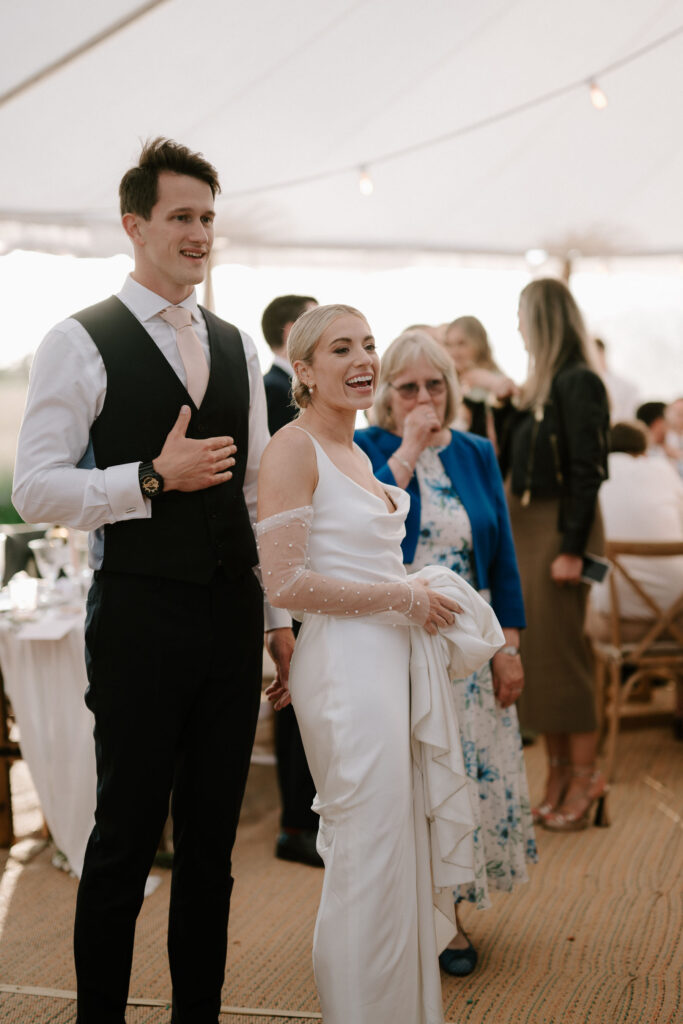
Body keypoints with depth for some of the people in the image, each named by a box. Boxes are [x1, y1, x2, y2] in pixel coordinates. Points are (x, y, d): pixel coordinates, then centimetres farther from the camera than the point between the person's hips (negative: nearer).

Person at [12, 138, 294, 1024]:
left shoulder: (237, 348, 13)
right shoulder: (81, 343, -4)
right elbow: (36, 491, -10)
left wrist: (277, 617, 13)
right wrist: (156, 477, -17)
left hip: (232, 614, 5)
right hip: (141, 613, -5)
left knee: (211, 841, 13)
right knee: (126, 839, 3)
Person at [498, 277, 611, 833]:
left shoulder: (577, 383, -13)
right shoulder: (540, 385, 13)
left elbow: (587, 470, -17)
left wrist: (572, 549, -20)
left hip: (561, 527, -9)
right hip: (527, 524, 9)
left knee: (560, 652, -3)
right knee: (536, 651, 10)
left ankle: (586, 776, 9)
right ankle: (560, 772, 19)